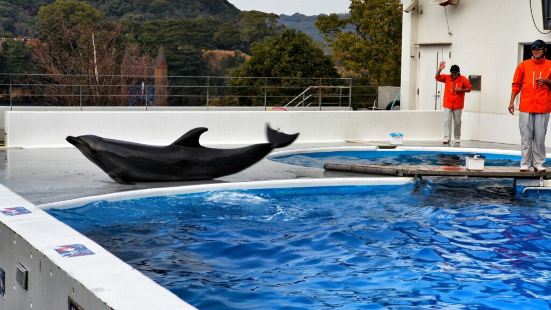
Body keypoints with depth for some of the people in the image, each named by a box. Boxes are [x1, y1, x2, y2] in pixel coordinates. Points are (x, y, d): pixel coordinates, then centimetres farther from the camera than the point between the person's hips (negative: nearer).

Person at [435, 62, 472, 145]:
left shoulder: (463, 79, -3)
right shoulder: (447, 77, 4)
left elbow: (469, 88, 0)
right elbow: (437, 77, 0)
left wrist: (461, 90, -17)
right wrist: (440, 69, -15)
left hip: (458, 105, -1)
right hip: (447, 104, 1)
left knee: (457, 122, 9)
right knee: (447, 121, -6)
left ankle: (457, 138, 20)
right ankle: (447, 138, -6)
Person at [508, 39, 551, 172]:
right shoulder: (524, 65, 8)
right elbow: (516, 85, 8)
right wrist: (511, 102, 2)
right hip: (526, 107, 0)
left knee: (540, 137, 1)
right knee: (526, 137, 0)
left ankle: (538, 163, 7)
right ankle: (525, 163, 4)